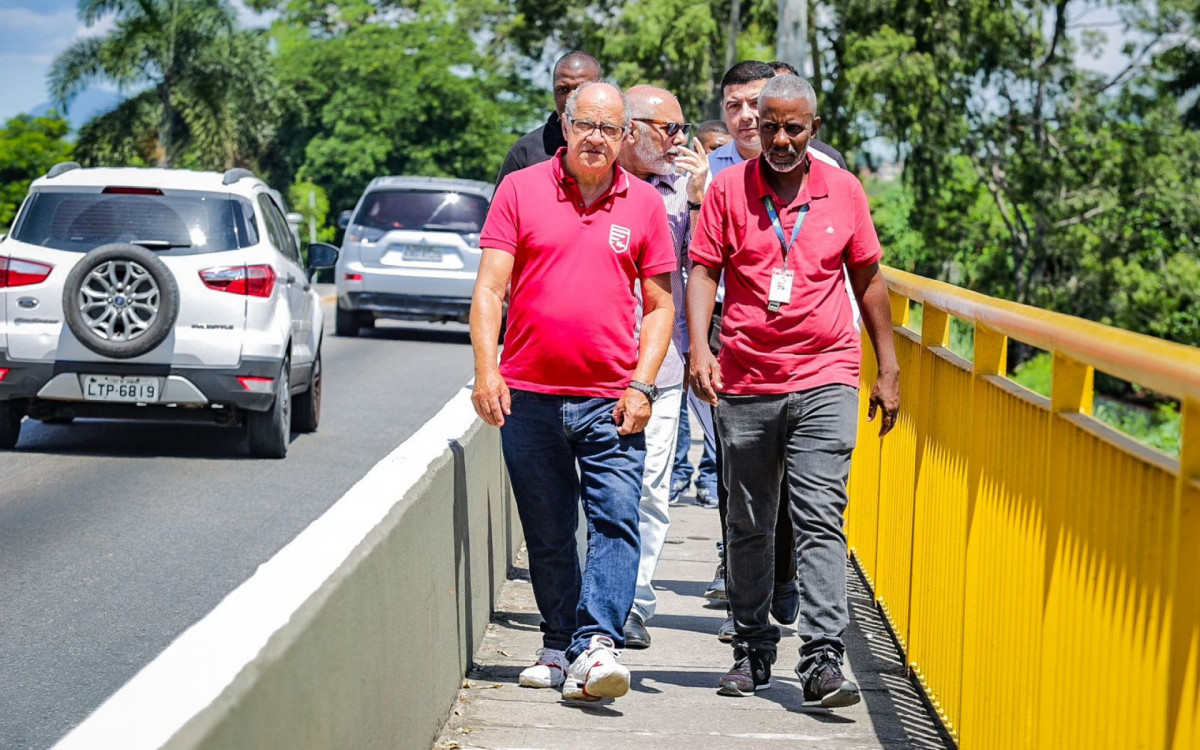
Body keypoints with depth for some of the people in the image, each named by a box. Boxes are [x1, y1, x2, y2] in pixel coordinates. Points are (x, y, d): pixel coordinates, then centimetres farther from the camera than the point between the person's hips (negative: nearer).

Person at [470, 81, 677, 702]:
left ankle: (596, 647, -17)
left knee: (616, 522, -12)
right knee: (547, 533, 8)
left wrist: (642, 385, -3)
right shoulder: (519, 191, 4)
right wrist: (486, 370, -11)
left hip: (611, 401, 0)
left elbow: (660, 304, 9)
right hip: (529, 395, 0)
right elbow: (489, 288, 1)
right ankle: (558, 646, 19)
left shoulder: (645, 204, 7)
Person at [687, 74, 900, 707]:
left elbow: (868, 280, 13)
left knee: (820, 520, -11)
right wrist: (698, 349, -15)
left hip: (825, 379, -1)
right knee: (748, 525, 10)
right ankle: (752, 650, 23)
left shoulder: (844, 191, 6)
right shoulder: (728, 189, 3)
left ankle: (822, 660, -13)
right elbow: (703, 272, 1)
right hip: (745, 381, 1)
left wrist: (888, 370, 11)